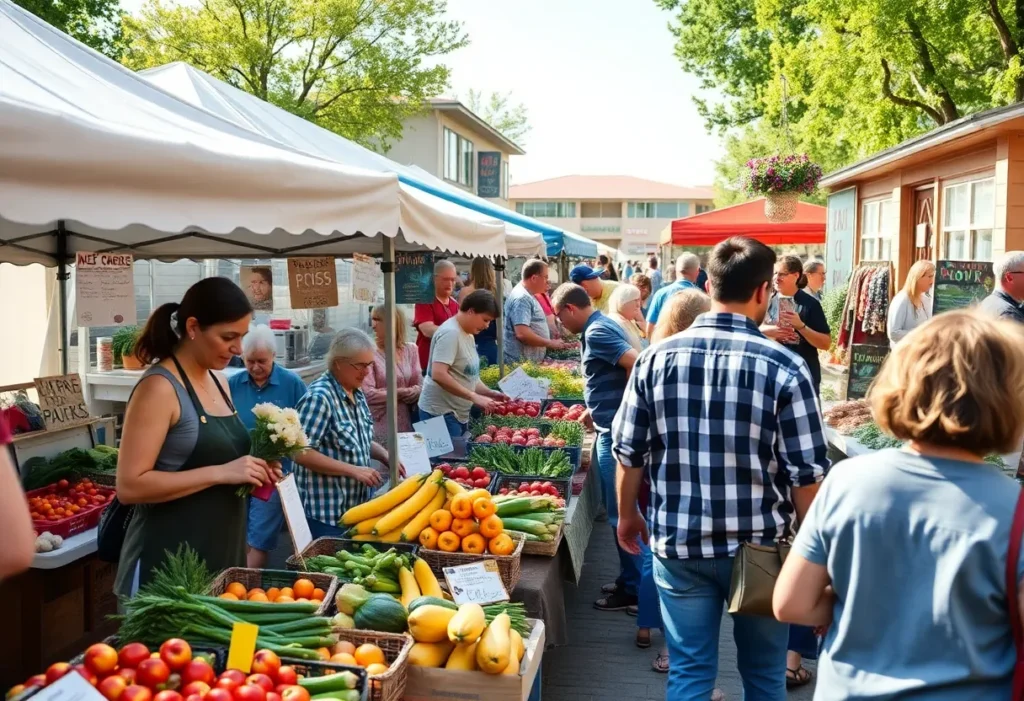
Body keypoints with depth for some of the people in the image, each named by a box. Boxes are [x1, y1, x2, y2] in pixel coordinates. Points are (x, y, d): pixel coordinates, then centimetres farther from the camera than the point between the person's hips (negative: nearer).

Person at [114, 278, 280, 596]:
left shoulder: (219, 382, 8)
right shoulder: (159, 388, -16)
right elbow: (130, 486, -21)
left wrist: (252, 470, 2)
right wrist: (221, 473, -24)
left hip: (222, 555, 8)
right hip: (167, 563, -8)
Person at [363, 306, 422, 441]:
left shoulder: (411, 350, 7)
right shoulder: (370, 353, -7)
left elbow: (420, 388, 4)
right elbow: (368, 394, -15)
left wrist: (401, 393, -12)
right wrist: (401, 393, -7)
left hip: (407, 423, 4)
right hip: (381, 427, -4)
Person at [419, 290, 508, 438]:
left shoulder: (468, 335, 12)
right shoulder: (450, 333, -17)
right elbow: (439, 375, -27)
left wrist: (489, 393, 5)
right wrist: (474, 397, -25)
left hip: (460, 413, 9)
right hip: (441, 413, -9)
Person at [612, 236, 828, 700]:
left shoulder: (657, 357, -6)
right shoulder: (784, 366, -14)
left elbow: (629, 452, 0)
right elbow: (806, 473, -11)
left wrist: (627, 515, 17)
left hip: (677, 542, 2)